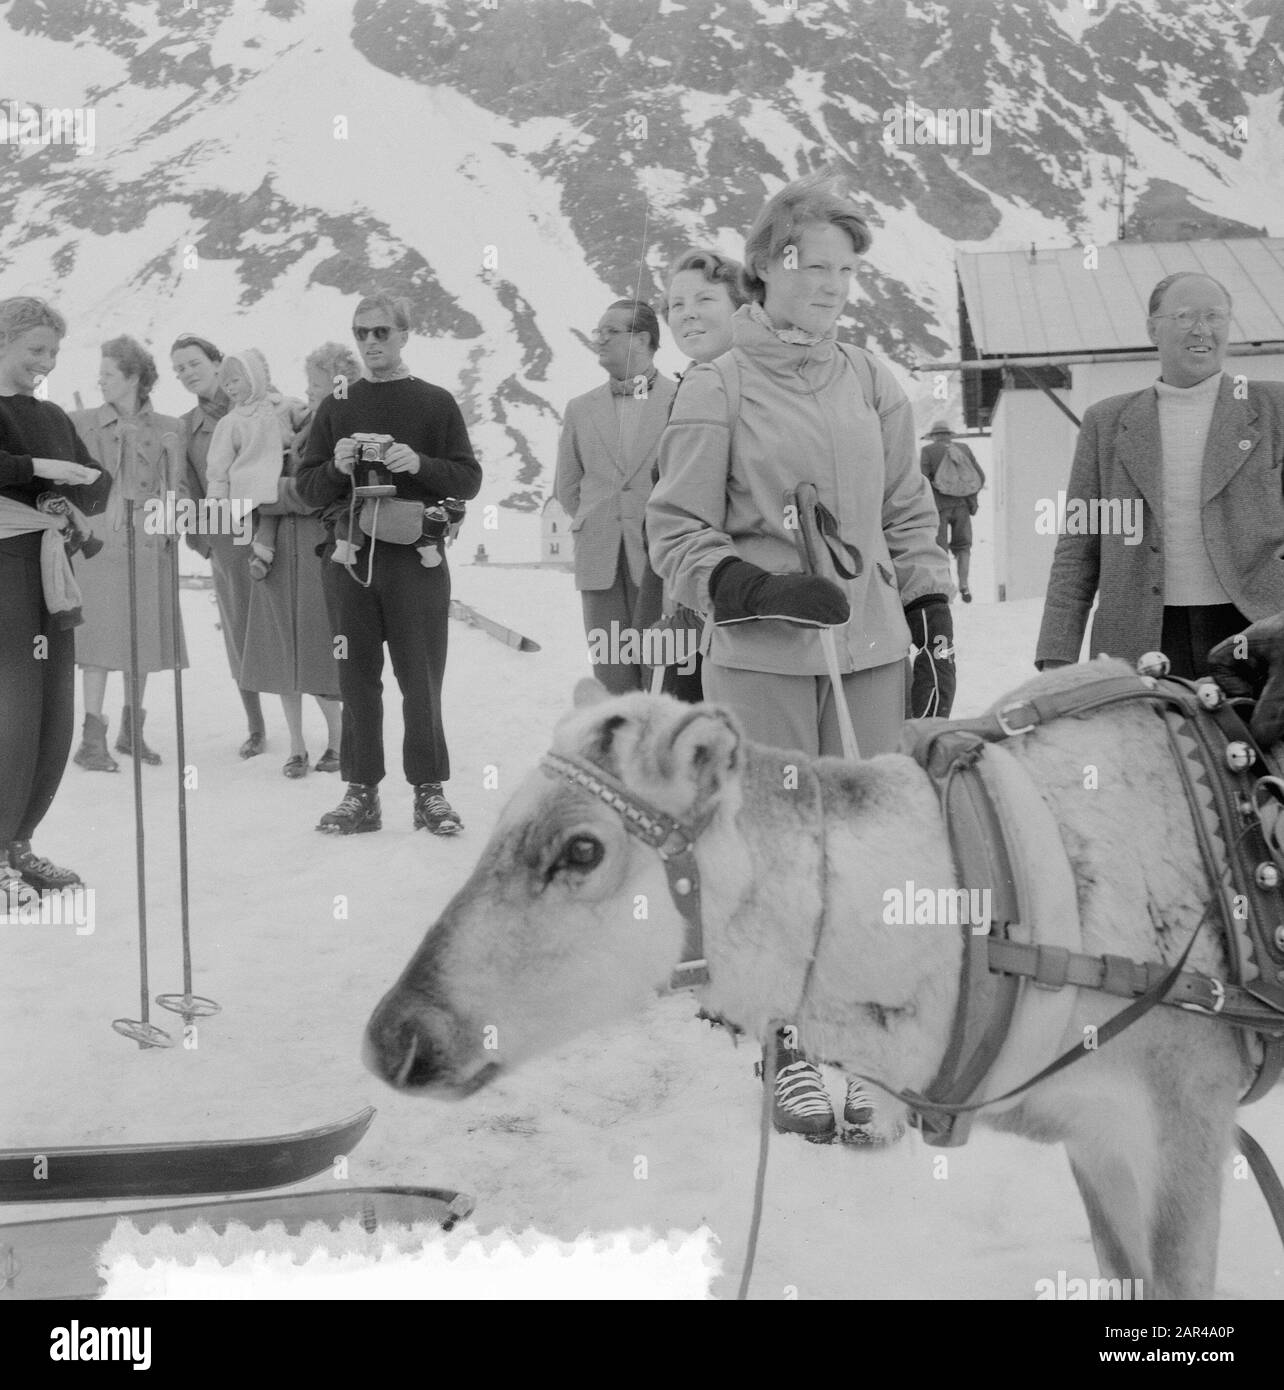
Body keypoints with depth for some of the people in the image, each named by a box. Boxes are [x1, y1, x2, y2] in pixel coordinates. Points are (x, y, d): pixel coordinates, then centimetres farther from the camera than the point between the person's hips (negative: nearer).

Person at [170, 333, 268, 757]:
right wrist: (199, 540, 3)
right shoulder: (185, 428, 12)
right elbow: (189, 492, 13)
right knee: (240, 635, 6)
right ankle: (256, 729, 17)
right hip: (226, 540, 3)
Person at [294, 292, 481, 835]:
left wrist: (419, 464, -15)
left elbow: (469, 480, 2)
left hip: (416, 557, -2)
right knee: (356, 678, 3)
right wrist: (337, 468, -9)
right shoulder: (336, 407, 14)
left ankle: (429, 789, 7)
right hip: (349, 559, 2)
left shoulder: (435, 403, 7)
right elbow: (306, 486, 12)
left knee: (420, 679, -1)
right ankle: (361, 792, 8)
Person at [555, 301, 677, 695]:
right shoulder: (581, 409, 13)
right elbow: (566, 486, 21)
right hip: (600, 566, 4)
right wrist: (596, 526, 14)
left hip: (659, 560, -3)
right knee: (611, 674, 2)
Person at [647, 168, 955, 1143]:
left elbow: (909, 515, 17)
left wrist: (935, 620, 11)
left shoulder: (873, 382, 11)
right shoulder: (717, 389, -2)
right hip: (762, 659, -4)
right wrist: (762, 588, -15)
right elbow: (676, 531, -2)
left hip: (872, 654, 4)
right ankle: (794, 1053, 12)